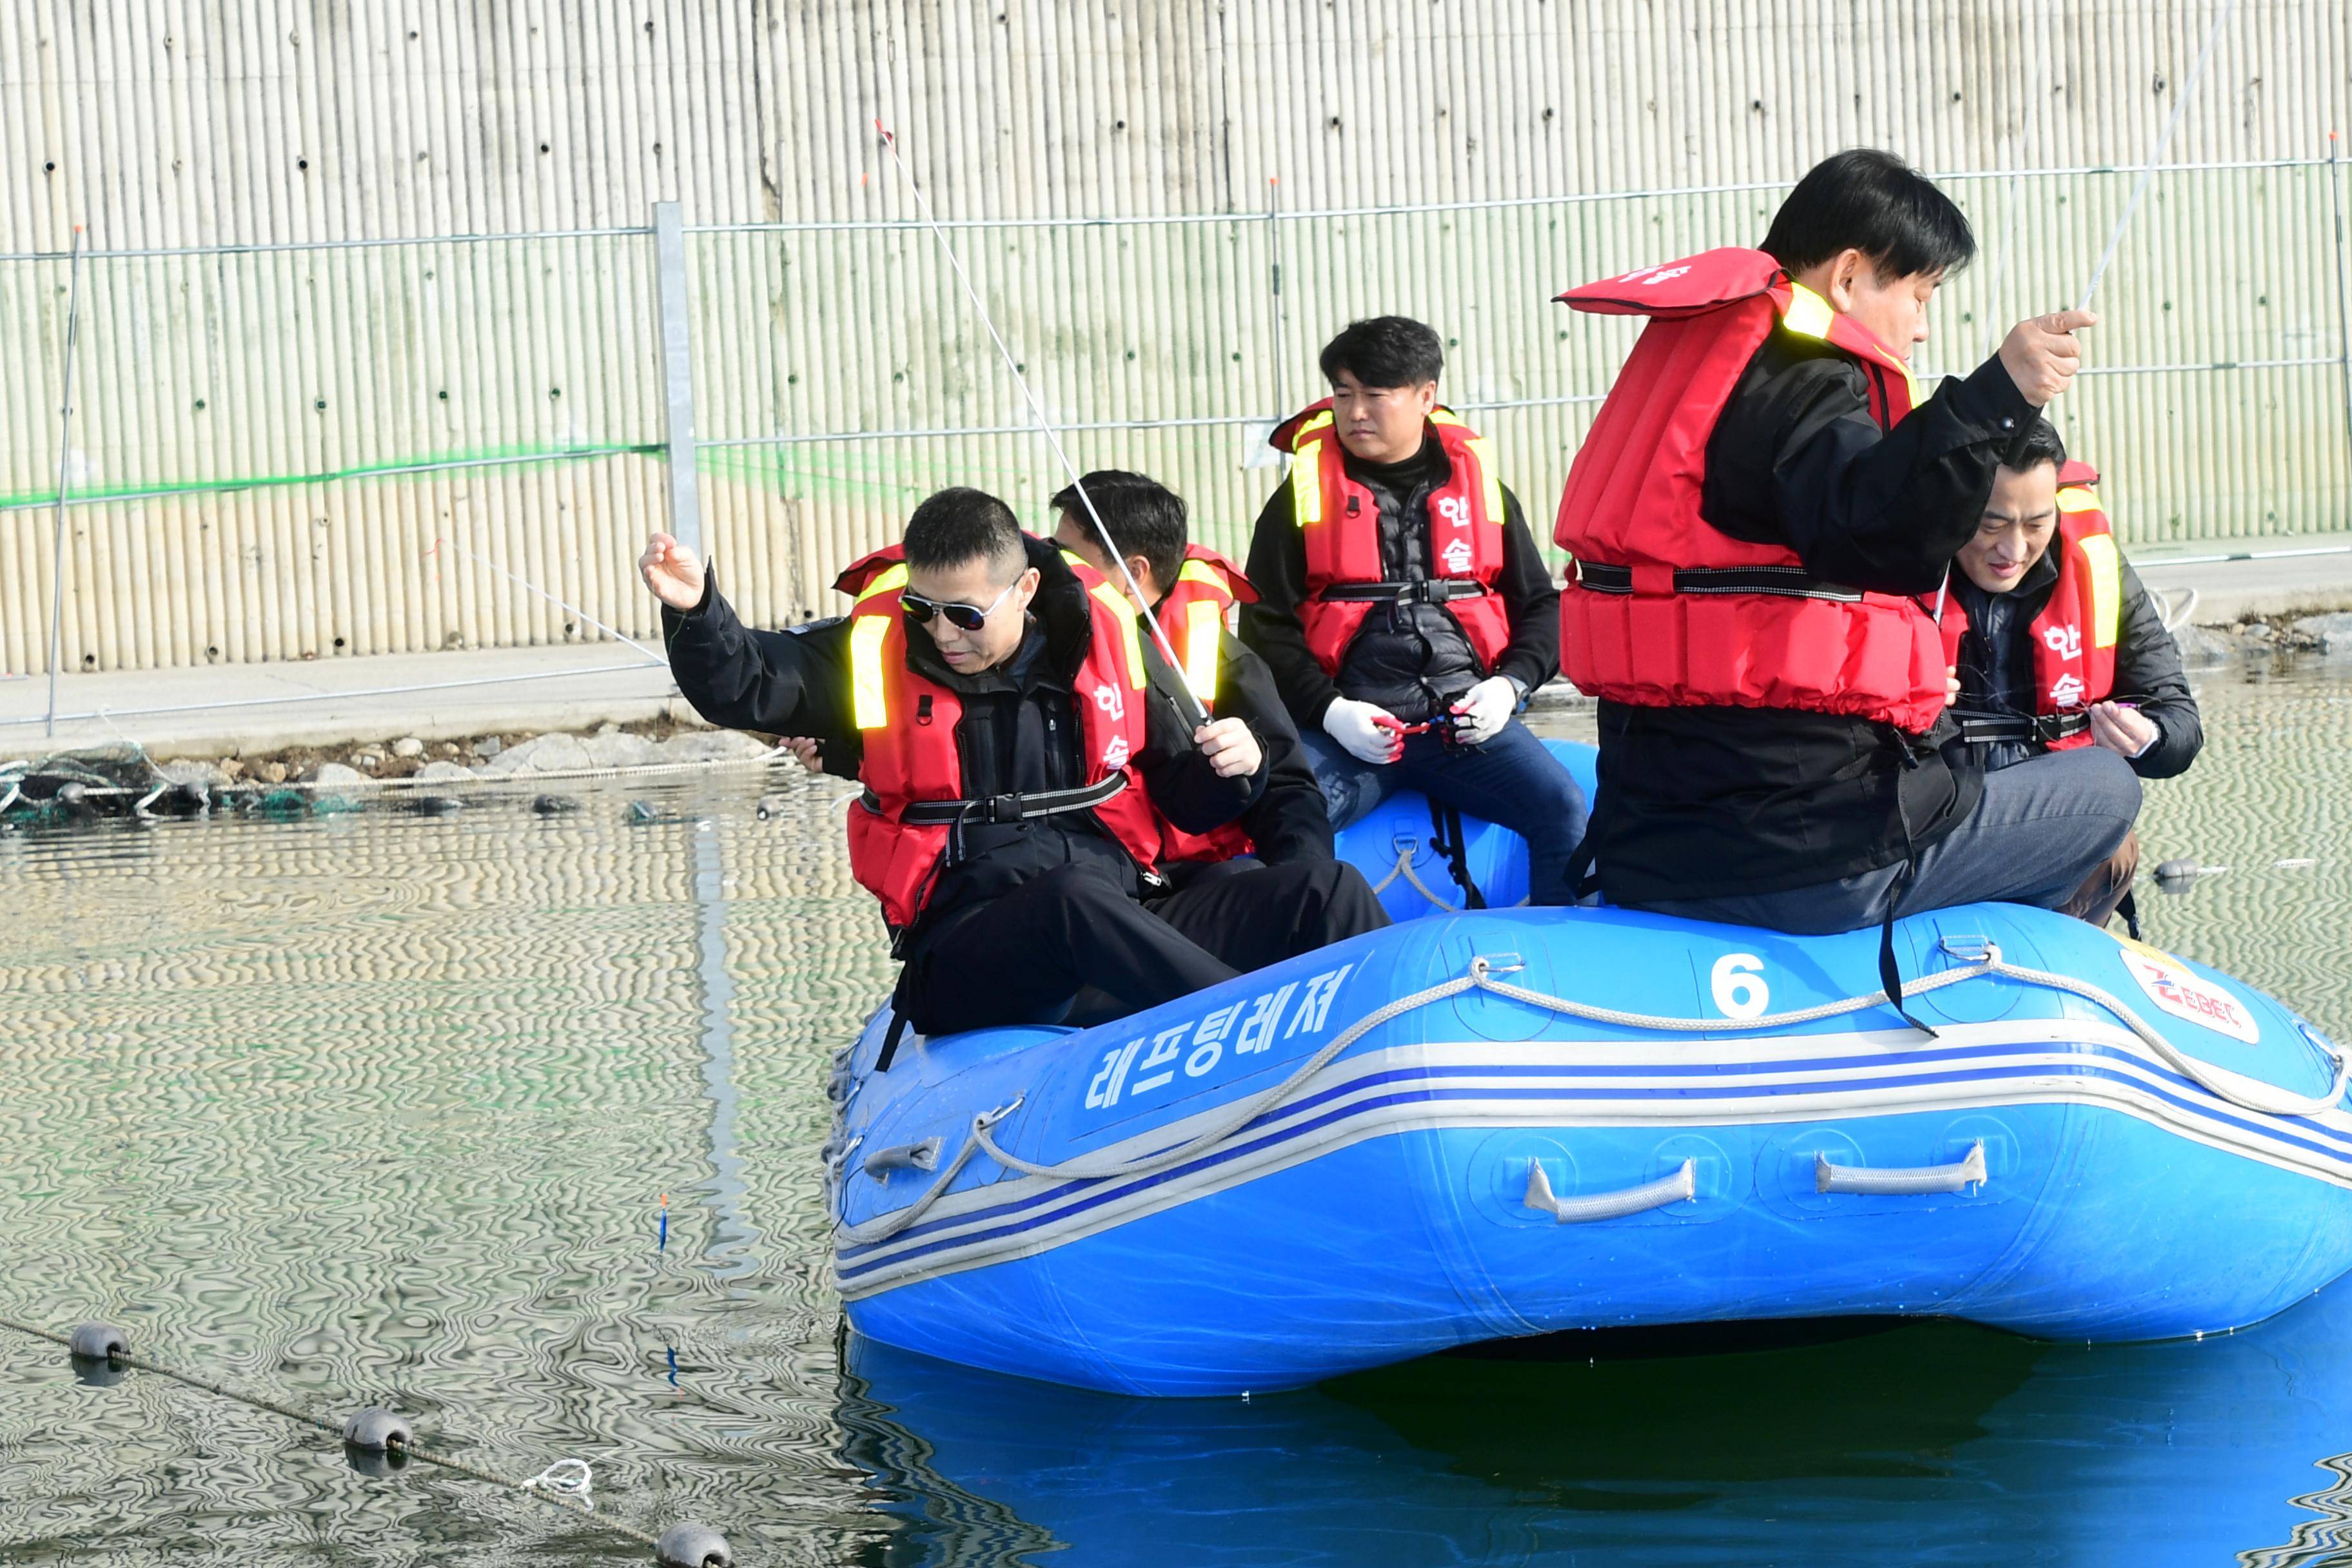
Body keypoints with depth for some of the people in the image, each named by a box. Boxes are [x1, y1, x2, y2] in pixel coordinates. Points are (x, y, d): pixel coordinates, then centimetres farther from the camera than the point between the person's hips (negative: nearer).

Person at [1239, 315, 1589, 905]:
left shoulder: (1479, 485, 13)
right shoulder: (1302, 499, 8)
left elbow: (1540, 607, 17)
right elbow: (1266, 626, 5)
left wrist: (1510, 685, -2)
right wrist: (1329, 711, -10)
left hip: (1467, 718, 2)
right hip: (1349, 727, -1)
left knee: (1564, 810, -19)